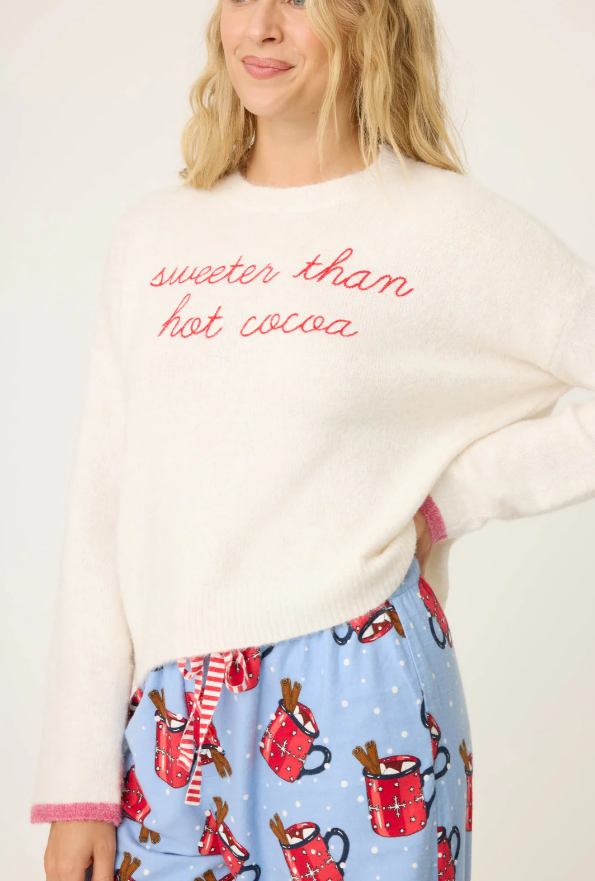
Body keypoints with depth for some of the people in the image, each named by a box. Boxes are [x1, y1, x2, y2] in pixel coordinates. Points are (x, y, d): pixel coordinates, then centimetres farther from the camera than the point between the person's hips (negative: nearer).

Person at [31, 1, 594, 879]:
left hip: (354, 708, -3)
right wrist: (78, 781, 3)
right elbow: (102, 513, 6)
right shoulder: (154, 235, 7)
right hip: (168, 726, 4)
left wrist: (453, 492, -8)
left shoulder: (452, 226, -4)